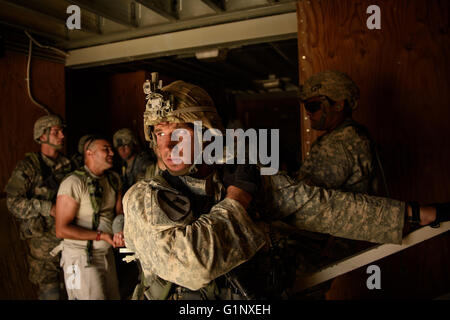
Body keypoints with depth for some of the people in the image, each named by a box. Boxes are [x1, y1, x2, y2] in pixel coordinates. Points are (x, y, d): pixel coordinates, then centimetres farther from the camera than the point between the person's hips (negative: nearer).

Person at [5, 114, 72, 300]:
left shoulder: (67, 165, 10)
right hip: (43, 239, -4)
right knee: (49, 291, 1)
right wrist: (47, 208, -19)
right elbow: (13, 202, -12)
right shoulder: (28, 167, -6)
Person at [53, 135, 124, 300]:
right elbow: (62, 230, -20)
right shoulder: (74, 183, -19)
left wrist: (120, 230, -15)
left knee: (113, 296, 17)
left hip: (107, 253, 7)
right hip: (81, 257, -7)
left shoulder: (114, 179, 3)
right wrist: (101, 235, -20)